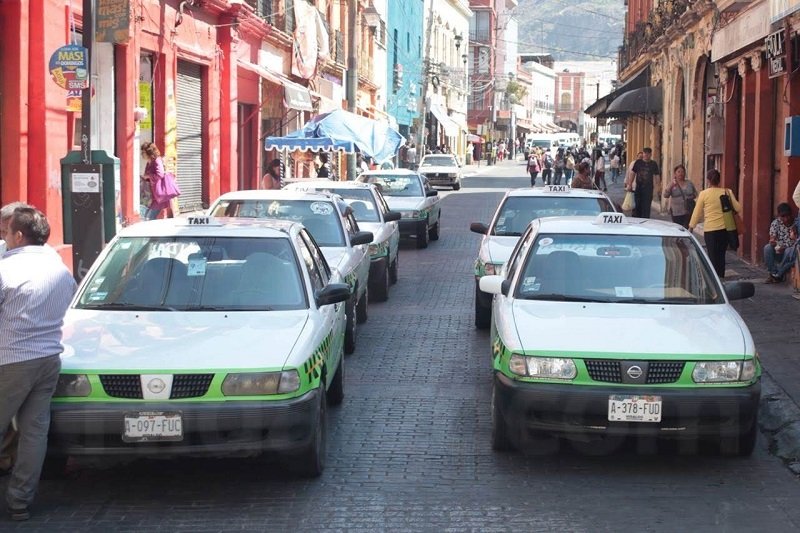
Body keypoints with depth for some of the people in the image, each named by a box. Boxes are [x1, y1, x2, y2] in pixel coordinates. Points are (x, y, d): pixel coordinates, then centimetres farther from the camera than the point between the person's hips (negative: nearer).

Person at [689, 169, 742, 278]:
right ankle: (721, 279, 20)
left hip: (710, 230, -3)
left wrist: (690, 228, 8)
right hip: (725, 228, 3)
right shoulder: (727, 192, 1)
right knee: (721, 256, 15)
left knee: (713, 257, 2)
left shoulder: (704, 194, -5)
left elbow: (697, 213, -1)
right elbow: (738, 209, -3)